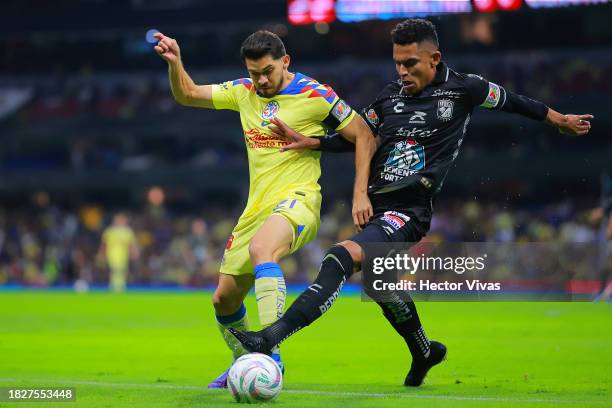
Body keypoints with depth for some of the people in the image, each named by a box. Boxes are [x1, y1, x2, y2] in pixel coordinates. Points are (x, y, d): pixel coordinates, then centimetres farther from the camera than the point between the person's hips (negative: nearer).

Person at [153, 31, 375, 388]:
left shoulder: (315, 95, -6)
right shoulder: (244, 92, 10)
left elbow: (364, 136, -1)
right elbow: (187, 95, 18)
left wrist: (360, 194, -7)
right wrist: (175, 63, -1)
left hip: (297, 200, -7)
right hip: (257, 207, 7)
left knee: (261, 249, -39)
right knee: (224, 300, 9)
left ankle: (270, 354, -44)